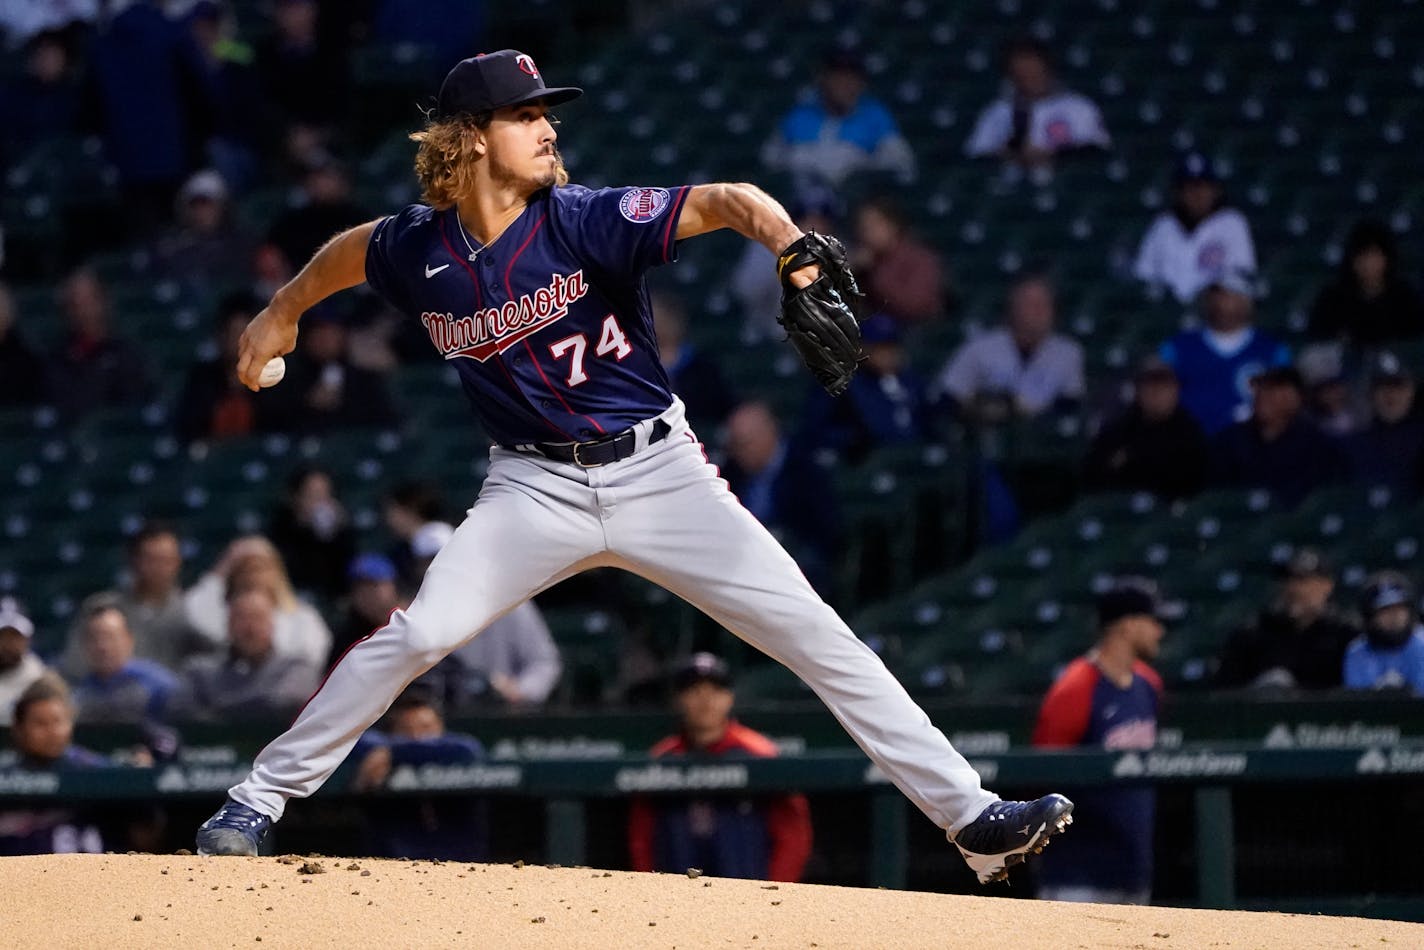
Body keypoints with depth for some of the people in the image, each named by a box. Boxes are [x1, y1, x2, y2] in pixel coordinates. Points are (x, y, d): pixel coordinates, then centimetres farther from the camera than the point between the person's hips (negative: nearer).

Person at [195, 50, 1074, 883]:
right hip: (534, 489, 1)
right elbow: (353, 249, 20)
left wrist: (794, 249, -44)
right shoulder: (421, 250, -4)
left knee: (818, 637, -8)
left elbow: (723, 203, -25)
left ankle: (971, 817, -7)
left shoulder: (586, 222, -14)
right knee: (418, 635, -16)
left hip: (659, 473, -1)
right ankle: (258, 802, -1)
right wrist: (283, 312, 32)